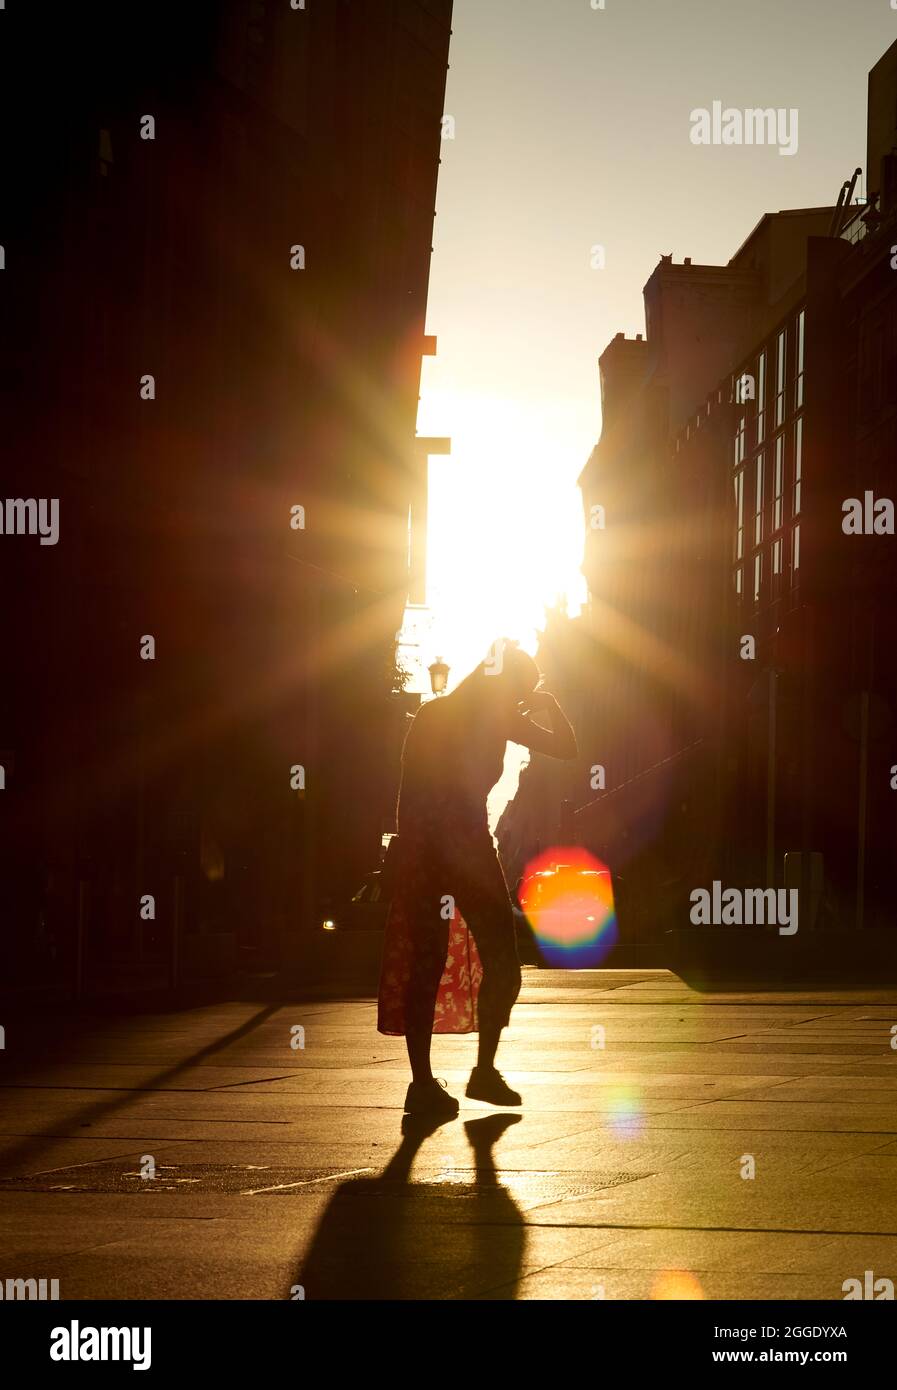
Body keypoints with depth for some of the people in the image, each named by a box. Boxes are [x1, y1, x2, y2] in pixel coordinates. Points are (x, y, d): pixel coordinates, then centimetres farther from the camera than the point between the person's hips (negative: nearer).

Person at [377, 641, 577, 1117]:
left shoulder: (500, 718, 9)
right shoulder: (435, 718, -12)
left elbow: (565, 748, 11)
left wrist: (551, 707, -3)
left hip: (471, 847, 7)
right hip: (428, 850, -7)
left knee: (503, 964, 3)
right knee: (428, 965, -7)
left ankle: (485, 1070, 16)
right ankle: (422, 1082, -2)